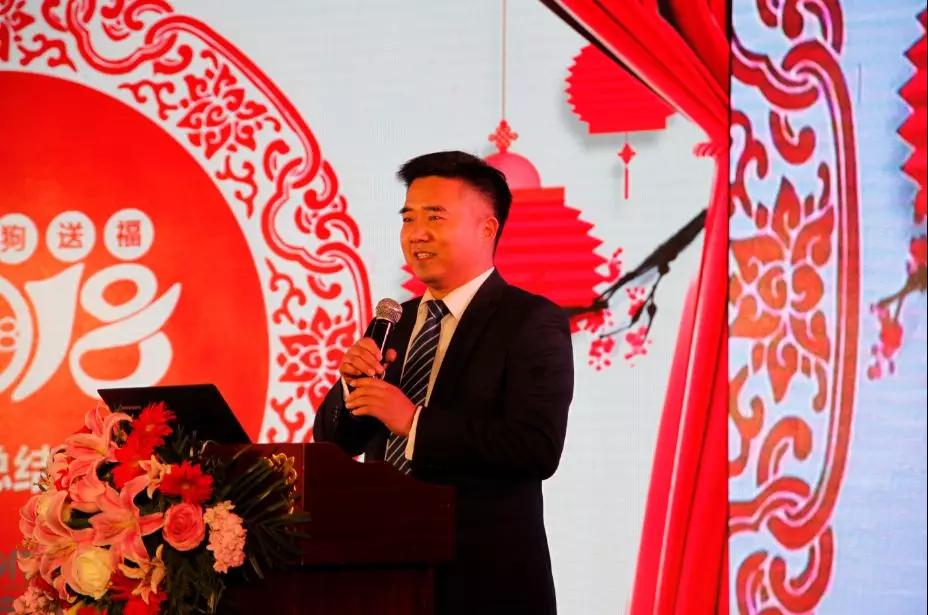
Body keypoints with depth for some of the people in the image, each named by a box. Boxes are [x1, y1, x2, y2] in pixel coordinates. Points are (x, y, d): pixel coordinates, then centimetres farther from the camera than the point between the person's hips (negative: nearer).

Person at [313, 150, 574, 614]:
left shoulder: (532, 322, -9)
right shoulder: (396, 323, 11)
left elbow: (539, 448, -22)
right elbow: (333, 442, 11)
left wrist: (415, 422, -23)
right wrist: (352, 385, -9)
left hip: (484, 576, -6)